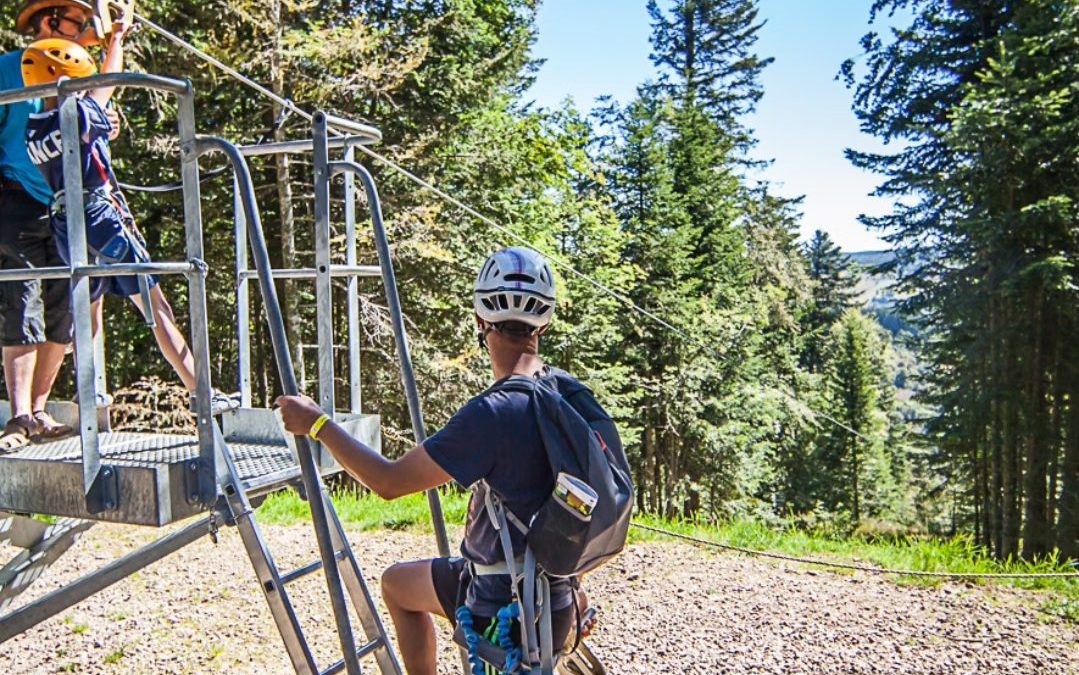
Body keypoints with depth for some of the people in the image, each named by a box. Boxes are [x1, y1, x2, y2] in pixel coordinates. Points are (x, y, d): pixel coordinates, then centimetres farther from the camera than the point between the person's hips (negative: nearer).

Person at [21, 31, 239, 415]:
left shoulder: (32, 130, 7)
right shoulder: (79, 113, -8)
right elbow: (108, 81, 10)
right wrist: (116, 40, 24)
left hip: (66, 229, 7)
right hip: (104, 221, -7)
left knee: (87, 315, 19)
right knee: (157, 309, -6)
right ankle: (201, 394, -8)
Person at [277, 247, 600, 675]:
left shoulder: (491, 413, -29)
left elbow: (388, 482, -21)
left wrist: (317, 423, -8)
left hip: (501, 605, -6)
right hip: (559, 595, 6)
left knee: (396, 583, 21)